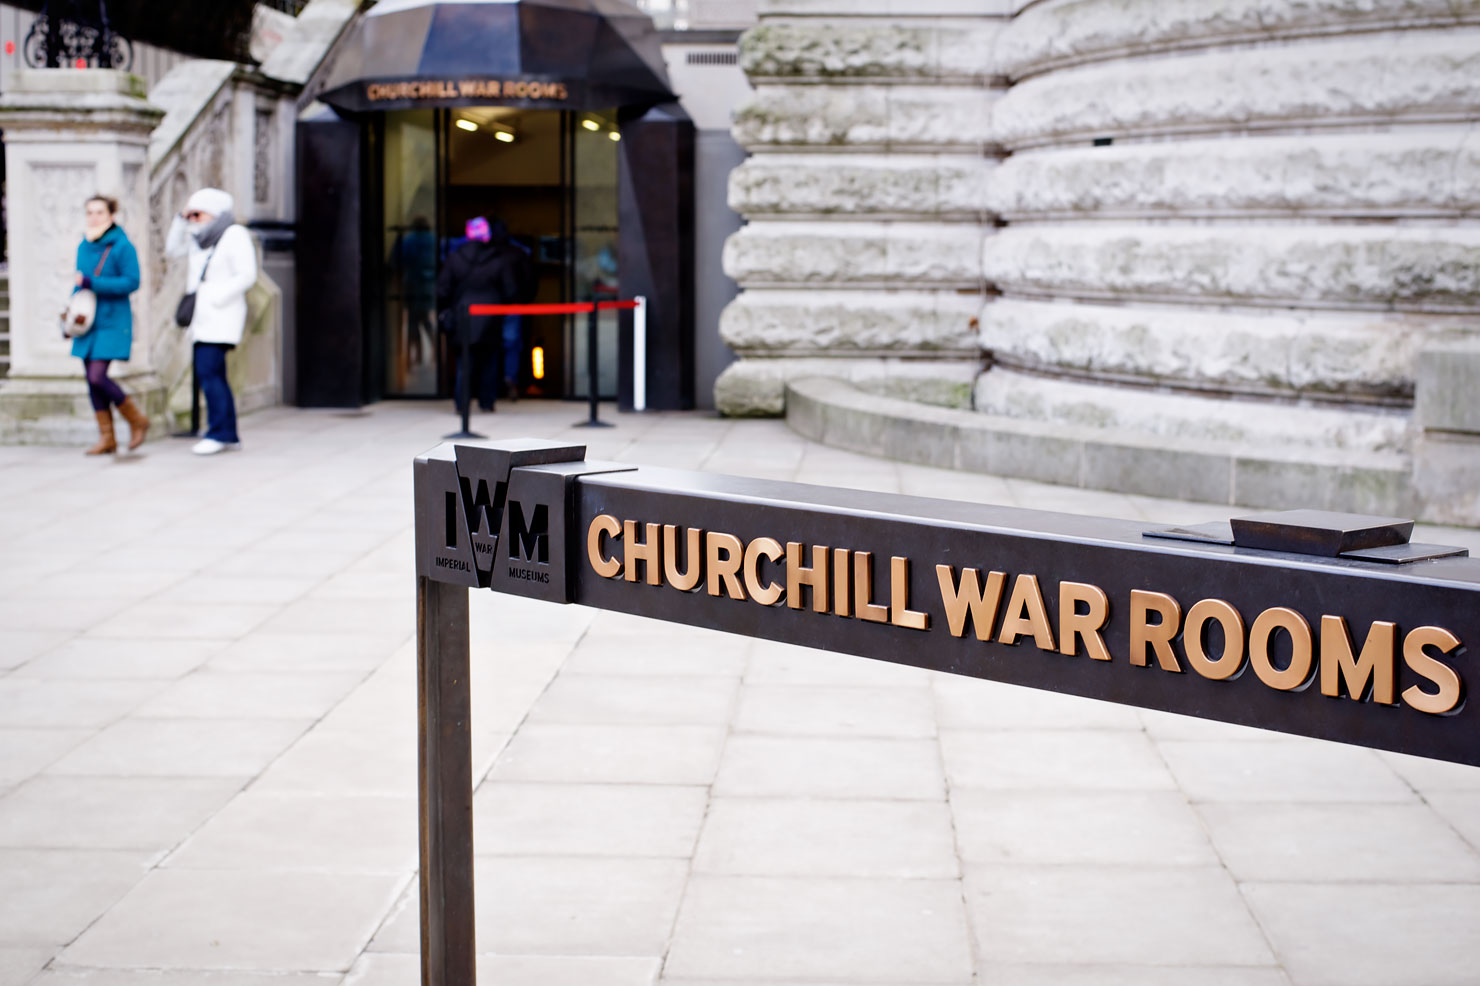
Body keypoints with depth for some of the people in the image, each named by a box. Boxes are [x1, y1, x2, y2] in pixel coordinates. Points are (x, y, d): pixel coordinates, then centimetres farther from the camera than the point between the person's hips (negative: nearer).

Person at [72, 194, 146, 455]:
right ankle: (106, 438, 12)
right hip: (88, 323, 7)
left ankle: (137, 421, 5)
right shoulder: (83, 247, 11)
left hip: (112, 323, -7)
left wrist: (91, 283, -20)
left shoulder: (122, 246, -9)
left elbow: (131, 282, -16)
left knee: (97, 376, -15)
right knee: (92, 380, 4)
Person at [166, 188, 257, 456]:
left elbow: (247, 275, -14)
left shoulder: (235, 235, -7)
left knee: (208, 372, -16)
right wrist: (181, 219, 12)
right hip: (204, 318, 8)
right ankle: (230, 436, 10)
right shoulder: (200, 238, 16)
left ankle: (218, 433, -13)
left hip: (222, 317, -8)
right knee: (213, 376, 6)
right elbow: (173, 248, 26)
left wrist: (217, 298, -16)